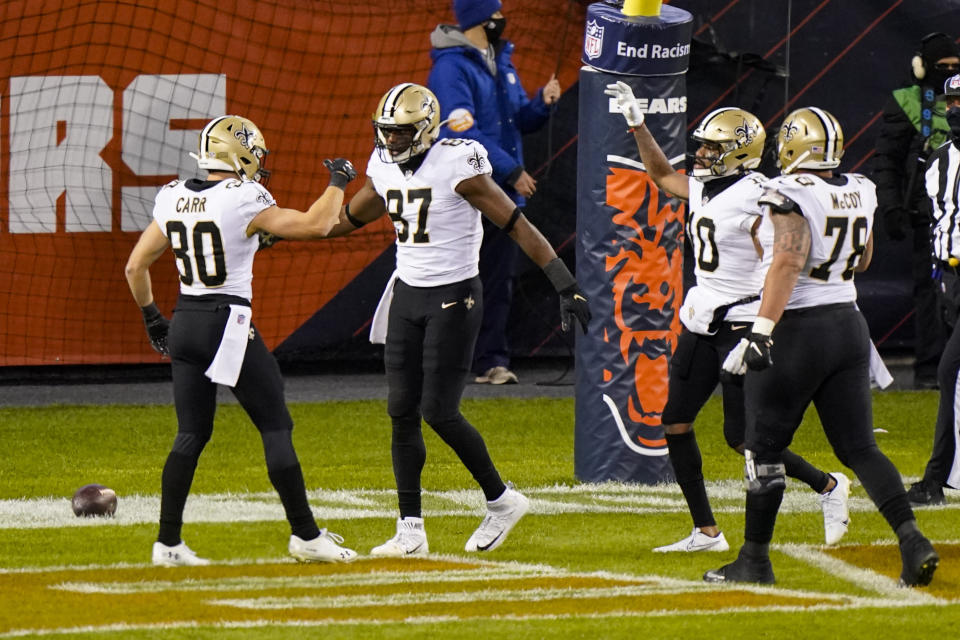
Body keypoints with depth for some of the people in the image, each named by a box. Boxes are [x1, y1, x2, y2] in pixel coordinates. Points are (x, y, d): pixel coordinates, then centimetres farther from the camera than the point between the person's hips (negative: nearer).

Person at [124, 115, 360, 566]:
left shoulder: (172, 199, 6)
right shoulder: (244, 201, -13)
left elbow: (135, 265, 11)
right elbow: (315, 225, -12)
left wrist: (152, 318, 23)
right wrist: (338, 183, 5)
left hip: (183, 325, 6)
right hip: (230, 323, -6)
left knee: (191, 435, 12)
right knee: (276, 428, 3)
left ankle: (168, 543, 8)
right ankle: (305, 535, 6)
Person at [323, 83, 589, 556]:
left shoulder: (457, 167, -17)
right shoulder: (385, 169, 4)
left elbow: (518, 227, -17)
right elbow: (347, 220, 23)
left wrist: (565, 286, -20)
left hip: (453, 298, -7)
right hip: (407, 295, 7)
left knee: (438, 411, -9)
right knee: (402, 411, 3)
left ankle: (501, 500, 12)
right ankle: (410, 531, 8)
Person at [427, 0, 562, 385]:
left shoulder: (501, 61, 14)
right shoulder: (452, 68, -13)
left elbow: (519, 121, 18)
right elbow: (464, 134, -19)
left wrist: (541, 103, -4)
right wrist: (512, 171, -18)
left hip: (502, 193, 8)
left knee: (498, 279, 7)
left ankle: (491, 360, 10)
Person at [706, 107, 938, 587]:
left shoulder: (791, 196, -15)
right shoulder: (859, 193, 6)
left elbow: (788, 261, -28)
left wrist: (762, 329, -32)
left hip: (797, 331, -6)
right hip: (849, 326, 6)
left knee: (765, 447, 7)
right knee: (859, 447, 6)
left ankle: (754, 560, 14)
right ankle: (912, 539, -11)